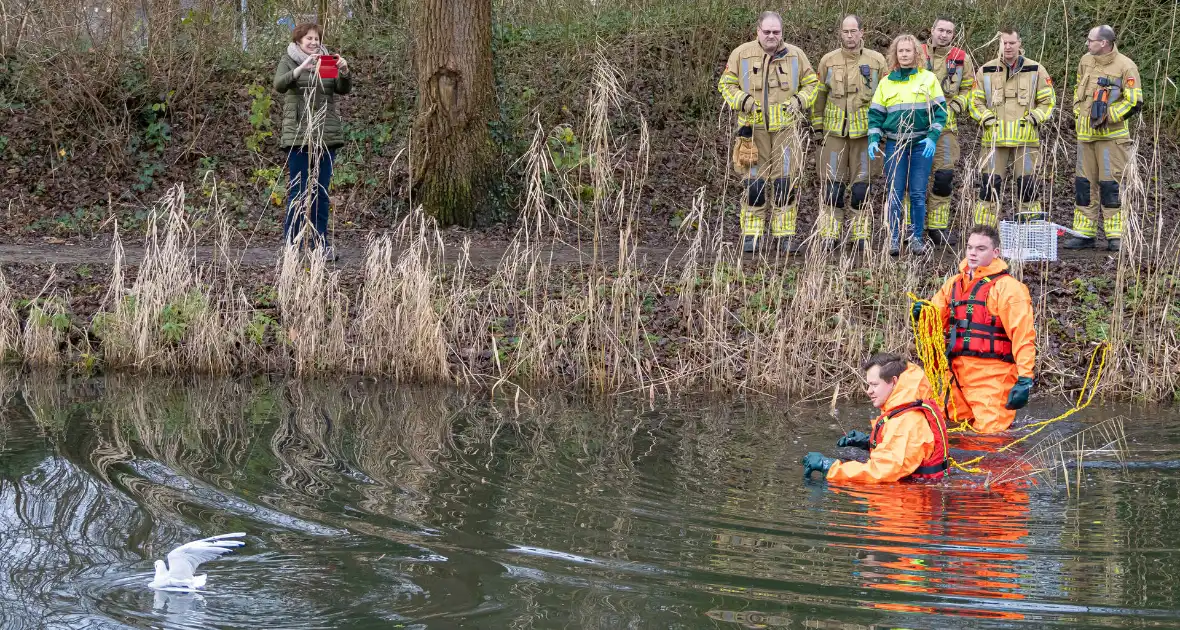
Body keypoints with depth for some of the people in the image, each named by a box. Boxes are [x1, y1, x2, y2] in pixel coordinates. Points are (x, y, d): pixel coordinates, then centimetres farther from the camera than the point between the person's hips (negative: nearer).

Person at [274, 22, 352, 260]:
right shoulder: (288, 61, 4)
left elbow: (343, 89, 2)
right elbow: (279, 84, -15)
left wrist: (345, 71, -19)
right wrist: (302, 68, -29)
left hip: (327, 134, 4)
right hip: (298, 135, -3)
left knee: (321, 193, 5)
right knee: (297, 193, -5)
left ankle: (321, 244, 9)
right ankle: (289, 245, -2)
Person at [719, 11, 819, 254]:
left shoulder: (795, 56, 5)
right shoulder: (741, 54, 2)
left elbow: (811, 84, 14)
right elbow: (726, 84, 7)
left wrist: (800, 100, -4)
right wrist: (742, 100, -10)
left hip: (786, 127, 1)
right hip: (754, 129, -1)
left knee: (786, 182, 0)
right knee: (754, 182, -1)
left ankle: (784, 235, 8)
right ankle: (751, 236, 7)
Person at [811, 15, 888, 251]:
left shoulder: (876, 61, 1)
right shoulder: (828, 61, 3)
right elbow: (819, 94, 10)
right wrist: (817, 124, 9)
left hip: (865, 131, 0)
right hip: (835, 131, 0)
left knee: (862, 185, 4)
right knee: (832, 184, -1)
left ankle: (861, 235, 12)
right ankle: (830, 235, 5)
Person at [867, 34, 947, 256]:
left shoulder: (928, 79, 4)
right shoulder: (886, 82, 9)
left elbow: (940, 110, 1)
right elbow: (875, 113, 10)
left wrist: (932, 137, -11)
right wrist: (873, 140, -4)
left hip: (922, 144, -1)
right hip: (894, 144, 1)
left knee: (918, 194, 1)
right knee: (894, 194, -1)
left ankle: (917, 238, 9)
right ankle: (894, 239, 3)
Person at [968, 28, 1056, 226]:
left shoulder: (1036, 70, 6)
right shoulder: (986, 71, 9)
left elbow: (1048, 100, 10)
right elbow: (976, 101, 14)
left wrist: (1035, 118, -5)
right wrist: (986, 118, -3)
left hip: (1026, 138, -1)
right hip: (994, 139, 1)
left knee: (1028, 185, 0)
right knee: (989, 184, -1)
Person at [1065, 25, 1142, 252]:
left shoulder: (1125, 67, -11)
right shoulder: (1086, 61, 8)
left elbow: (1134, 101, -12)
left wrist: (1107, 116, -17)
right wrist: (1077, 113, 12)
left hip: (1111, 135, -6)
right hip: (1086, 133, 6)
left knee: (1110, 183, -7)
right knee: (1084, 183, 8)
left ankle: (1116, 236, -1)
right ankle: (1084, 233, 15)